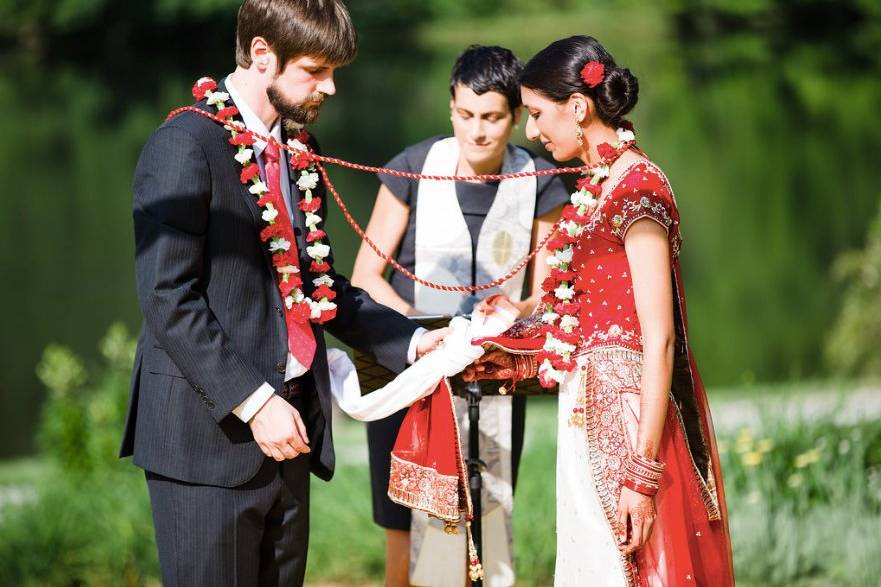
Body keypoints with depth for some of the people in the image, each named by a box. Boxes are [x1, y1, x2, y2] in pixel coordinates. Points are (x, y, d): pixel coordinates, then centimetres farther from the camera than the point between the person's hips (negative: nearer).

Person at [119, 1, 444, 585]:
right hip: (209, 434, -8)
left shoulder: (299, 152, 15)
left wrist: (411, 341, 9)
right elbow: (168, 299, -17)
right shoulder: (185, 147, -11)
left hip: (287, 431, 8)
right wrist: (252, 401, -20)